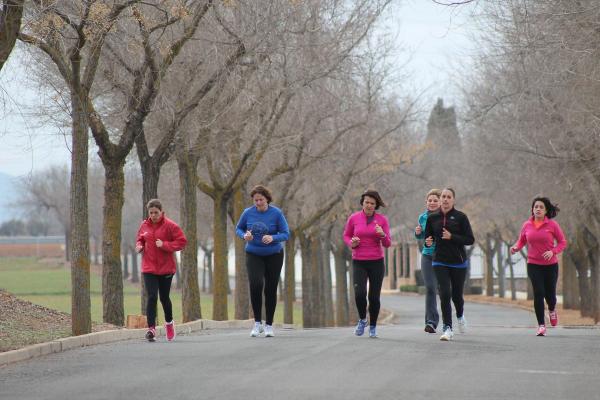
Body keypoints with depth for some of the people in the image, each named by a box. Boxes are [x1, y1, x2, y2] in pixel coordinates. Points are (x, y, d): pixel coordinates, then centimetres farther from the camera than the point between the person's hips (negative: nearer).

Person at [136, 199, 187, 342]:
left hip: (166, 268, -2)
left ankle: (169, 322, 37)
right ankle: (151, 329, -12)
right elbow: (140, 239, 20)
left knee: (164, 298, 11)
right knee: (151, 297, -11)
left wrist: (165, 245, -20)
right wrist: (139, 245, -3)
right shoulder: (144, 225, 4)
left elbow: (182, 241, -9)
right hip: (149, 268, 2)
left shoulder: (170, 225, -8)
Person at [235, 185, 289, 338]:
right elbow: (238, 229, 8)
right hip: (254, 255, 0)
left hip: (273, 255, 0)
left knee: (271, 289, 3)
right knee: (255, 284, -21)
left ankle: (269, 325, 17)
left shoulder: (276, 213, -10)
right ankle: (257, 322, -11)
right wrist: (245, 235, -15)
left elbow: (286, 234, -9)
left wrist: (272, 238, -28)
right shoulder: (248, 213, -6)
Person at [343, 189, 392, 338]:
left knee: (374, 297, 0)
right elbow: (346, 235, 15)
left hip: (376, 263, 0)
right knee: (359, 293, -17)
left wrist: (382, 235, -20)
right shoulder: (353, 218, 0)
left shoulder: (382, 220, 0)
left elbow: (387, 244, 1)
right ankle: (362, 320, 10)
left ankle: (373, 326, 20)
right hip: (359, 263, 0)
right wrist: (351, 243, -7)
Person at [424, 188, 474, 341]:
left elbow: (470, 240, -6)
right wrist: (428, 242, -11)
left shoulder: (460, 217, -5)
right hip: (440, 262, 1)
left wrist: (452, 237, -19)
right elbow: (428, 237, 13)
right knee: (445, 294, -13)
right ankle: (447, 328, -10)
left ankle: (460, 316, 42)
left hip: (458, 262, -1)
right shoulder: (432, 218, 3)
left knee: (456, 294, 9)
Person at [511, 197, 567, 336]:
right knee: (538, 292, -13)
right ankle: (541, 325, -3)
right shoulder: (527, 225, 1)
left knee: (549, 293, 4)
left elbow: (562, 242, -1)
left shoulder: (552, 225, -5)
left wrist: (553, 252, -18)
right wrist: (516, 247, -8)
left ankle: (552, 310, 43)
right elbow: (521, 241, 13)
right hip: (533, 265, 0)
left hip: (550, 265, 0)